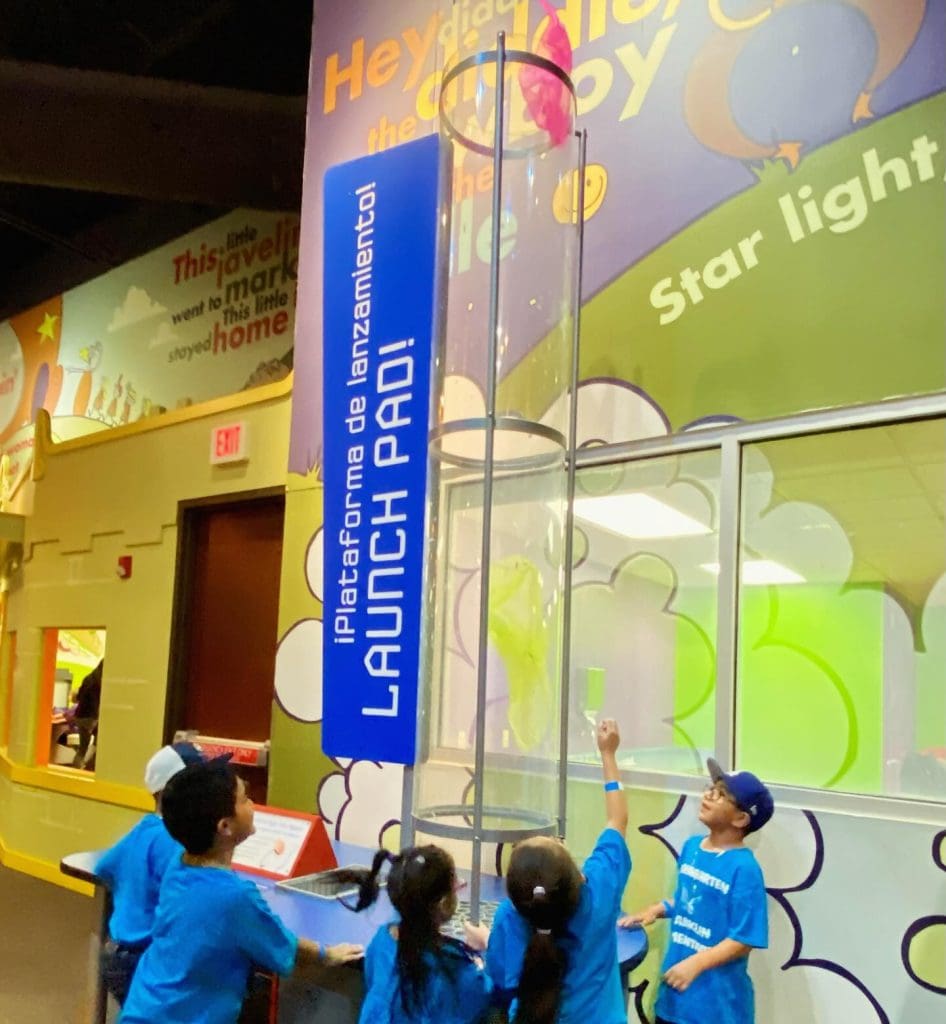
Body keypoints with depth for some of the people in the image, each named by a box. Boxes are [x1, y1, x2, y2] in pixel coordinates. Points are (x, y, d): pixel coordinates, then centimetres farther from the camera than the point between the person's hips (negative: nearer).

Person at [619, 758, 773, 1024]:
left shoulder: (744, 868, -21)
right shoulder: (691, 847, 2)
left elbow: (745, 939, -22)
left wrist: (696, 963, -25)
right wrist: (655, 910, 3)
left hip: (717, 999, -7)